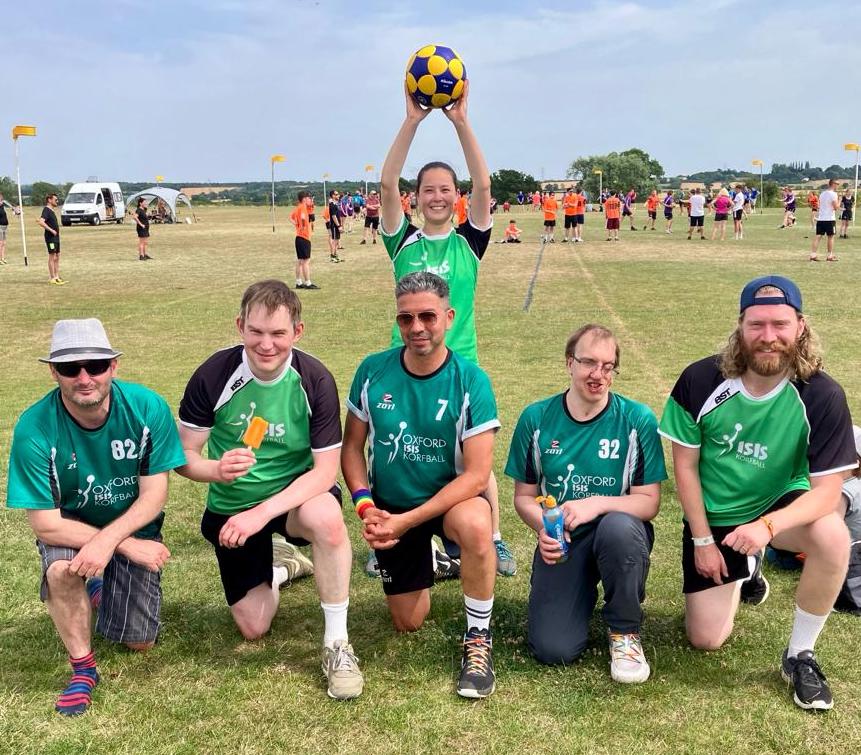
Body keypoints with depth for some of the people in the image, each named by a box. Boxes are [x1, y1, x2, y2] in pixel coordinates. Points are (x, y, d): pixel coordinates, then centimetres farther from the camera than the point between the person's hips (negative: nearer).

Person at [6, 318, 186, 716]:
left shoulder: (148, 407, -24)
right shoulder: (34, 429, -28)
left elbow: (154, 494, -19)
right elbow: (46, 523, -25)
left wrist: (108, 540, -35)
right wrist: (129, 547, -29)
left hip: (135, 524, 2)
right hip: (69, 526, -1)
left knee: (139, 642, 1)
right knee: (61, 569, -36)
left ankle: (103, 587, 35)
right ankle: (83, 668, -9)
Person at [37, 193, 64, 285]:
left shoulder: (51, 210, 15)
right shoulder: (46, 210, -13)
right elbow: (41, 222, -26)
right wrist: (51, 230, -24)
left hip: (56, 237, 10)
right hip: (50, 237, -10)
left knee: (57, 257, 12)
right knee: (52, 257, -5)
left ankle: (57, 277, 18)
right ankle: (52, 278, -2)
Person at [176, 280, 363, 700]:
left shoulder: (315, 381, -20)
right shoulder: (213, 376, -19)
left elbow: (325, 470, -20)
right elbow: (183, 456, -11)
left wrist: (261, 513, -31)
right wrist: (216, 469, -35)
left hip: (294, 495, -1)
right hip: (230, 507, 2)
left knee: (326, 516, -38)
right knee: (253, 629, 5)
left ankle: (337, 644, -19)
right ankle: (277, 566, 40)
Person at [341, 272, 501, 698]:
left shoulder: (470, 381, -19)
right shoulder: (373, 371, -10)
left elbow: (477, 474, -22)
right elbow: (352, 446, 0)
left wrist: (407, 521, -26)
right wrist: (365, 506, -16)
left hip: (451, 499, -3)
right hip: (390, 509, 3)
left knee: (474, 524, -40)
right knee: (408, 624, 9)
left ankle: (478, 637, -16)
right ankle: (431, 562, 43)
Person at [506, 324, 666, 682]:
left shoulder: (638, 420, -8)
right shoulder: (536, 418, -3)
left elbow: (649, 502, -8)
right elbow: (524, 496, 4)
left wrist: (598, 504, -26)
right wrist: (543, 526, -18)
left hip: (620, 535, -1)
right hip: (562, 543, 1)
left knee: (619, 527, -39)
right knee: (554, 650, -17)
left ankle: (625, 632, -11)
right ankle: (584, 592, 20)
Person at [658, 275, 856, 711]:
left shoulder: (821, 396, -22)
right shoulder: (700, 382, -20)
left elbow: (826, 490, -23)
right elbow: (685, 466, -9)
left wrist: (768, 526, -40)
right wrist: (702, 540, -9)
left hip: (780, 505, -1)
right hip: (712, 517, 1)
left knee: (833, 537, -36)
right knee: (706, 640, 0)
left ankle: (800, 655, -10)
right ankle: (745, 572, 35)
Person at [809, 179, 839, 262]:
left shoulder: (822, 194, 13)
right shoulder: (833, 194, -10)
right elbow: (836, 207, -13)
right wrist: (839, 201, 4)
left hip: (820, 218, 6)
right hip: (830, 219, -6)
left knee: (818, 236, 2)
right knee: (830, 237, 5)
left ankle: (813, 255, -5)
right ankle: (830, 256, 9)